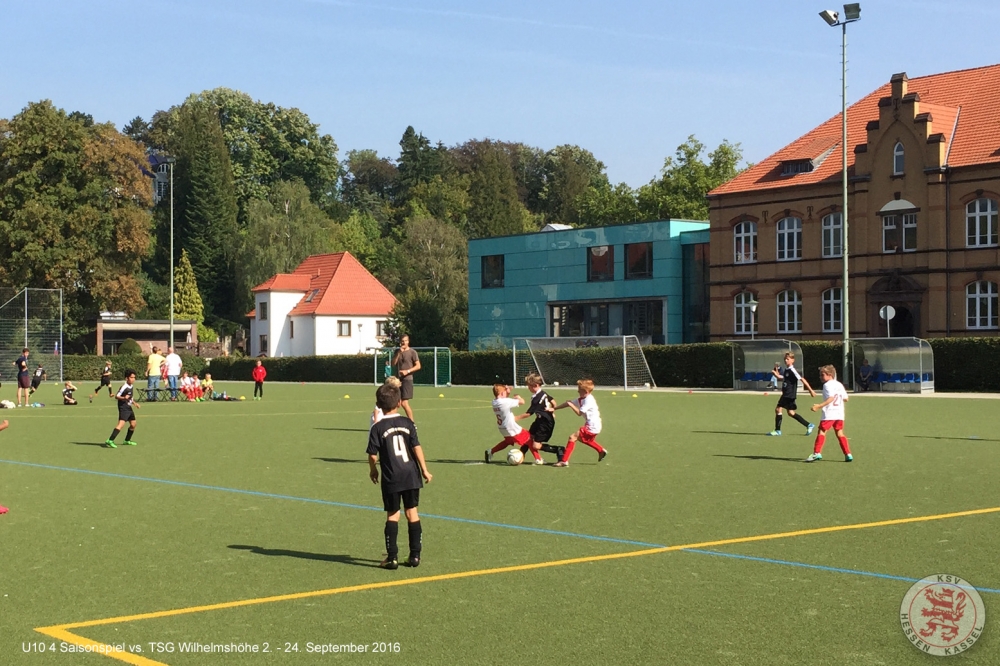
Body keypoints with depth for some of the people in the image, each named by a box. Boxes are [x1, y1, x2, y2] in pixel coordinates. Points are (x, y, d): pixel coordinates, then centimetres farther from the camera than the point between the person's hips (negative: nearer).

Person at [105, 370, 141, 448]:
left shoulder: (131, 386, 11)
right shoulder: (124, 387, -17)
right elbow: (116, 396, -19)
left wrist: (134, 403, 29)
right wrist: (124, 398, -35)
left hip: (129, 408, 10)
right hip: (123, 408, -10)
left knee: (133, 424, 17)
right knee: (121, 423, -22)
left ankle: (127, 440, 33)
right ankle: (110, 441, -28)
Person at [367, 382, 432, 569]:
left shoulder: (378, 428, -6)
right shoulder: (407, 423, 0)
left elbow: (373, 455, -6)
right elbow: (417, 448, -3)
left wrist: (372, 470, 14)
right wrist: (424, 470, 4)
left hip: (391, 478, -2)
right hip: (411, 476, 2)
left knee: (392, 516, 5)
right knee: (412, 513, 10)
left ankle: (392, 557, 3)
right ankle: (415, 555, 12)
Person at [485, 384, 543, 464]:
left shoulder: (494, 402, -2)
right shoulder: (506, 402, -25)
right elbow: (522, 402, -21)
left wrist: (507, 391, 4)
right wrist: (518, 397, -1)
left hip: (503, 429, 8)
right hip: (513, 429, -8)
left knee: (508, 441, 35)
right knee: (529, 440, 8)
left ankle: (490, 452, 31)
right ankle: (538, 460, 12)